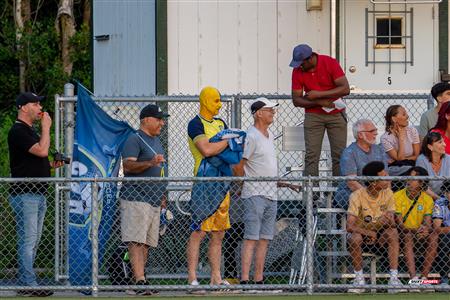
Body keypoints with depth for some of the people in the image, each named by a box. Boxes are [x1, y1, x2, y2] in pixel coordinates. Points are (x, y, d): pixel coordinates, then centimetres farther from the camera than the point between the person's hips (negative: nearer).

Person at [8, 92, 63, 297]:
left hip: (38, 193, 10)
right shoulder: (18, 131, -12)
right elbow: (42, 150, -22)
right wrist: (46, 127, -10)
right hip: (24, 193, -10)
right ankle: (28, 285, -12)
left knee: (34, 241, 10)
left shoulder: (31, 131, 21)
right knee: (27, 240, -11)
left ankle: (27, 284, 13)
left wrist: (51, 165, 13)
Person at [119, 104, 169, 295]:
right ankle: (140, 281, -24)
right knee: (136, 241, -15)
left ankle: (139, 280, 12)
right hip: (136, 198, -9)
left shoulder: (156, 141, 22)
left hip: (154, 200, 9)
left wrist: (162, 196, 25)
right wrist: (150, 163, -32)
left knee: (146, 243, 8)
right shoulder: (134, 140, -6)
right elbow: (127, 166, -19)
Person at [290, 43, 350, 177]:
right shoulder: (297, 71, -5)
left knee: (339, 154, -4)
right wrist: (319, 102, -17)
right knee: (311, 155, -9)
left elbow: (345, 89, -16)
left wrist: (319, 94, -20)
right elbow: (296, 100, -3)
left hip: (336, 114, -1)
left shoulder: (330, 63, -11)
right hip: (313, 115, 1)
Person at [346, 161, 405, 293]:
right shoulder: (357, 196, -17)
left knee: (393, 232, -29)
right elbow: (349, 226, -24)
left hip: (380, 238, 3)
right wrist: (370, 233, -34)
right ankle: (359, 279, -21)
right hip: (362, 234, -3)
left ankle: (394, 278, -31)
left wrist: (389, 220, -37)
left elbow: (392, 223, -13)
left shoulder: (387, 193, -6)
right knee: (355, 237, -36)